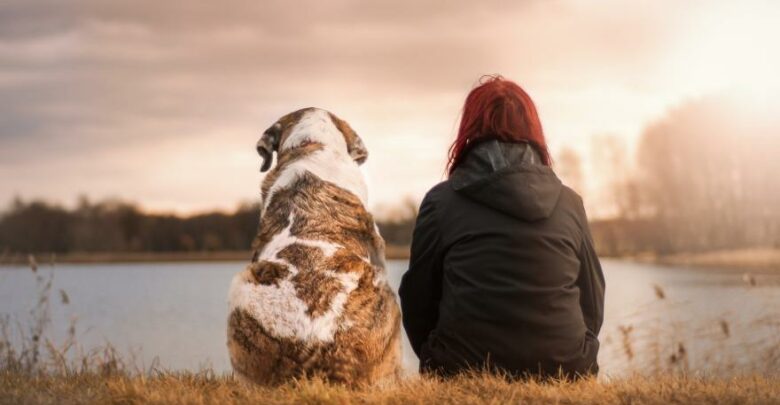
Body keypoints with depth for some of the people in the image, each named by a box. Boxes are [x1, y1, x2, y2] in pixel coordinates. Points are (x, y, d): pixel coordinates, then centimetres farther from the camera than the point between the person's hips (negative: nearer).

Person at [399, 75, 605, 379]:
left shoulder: (441, 201, -1)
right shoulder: (570, 203, 7)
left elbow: (417, 301, 5)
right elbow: (592, 305, 12)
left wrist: (441, 366, 22)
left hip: (465, 376, -2)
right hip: (563, 375, 3)